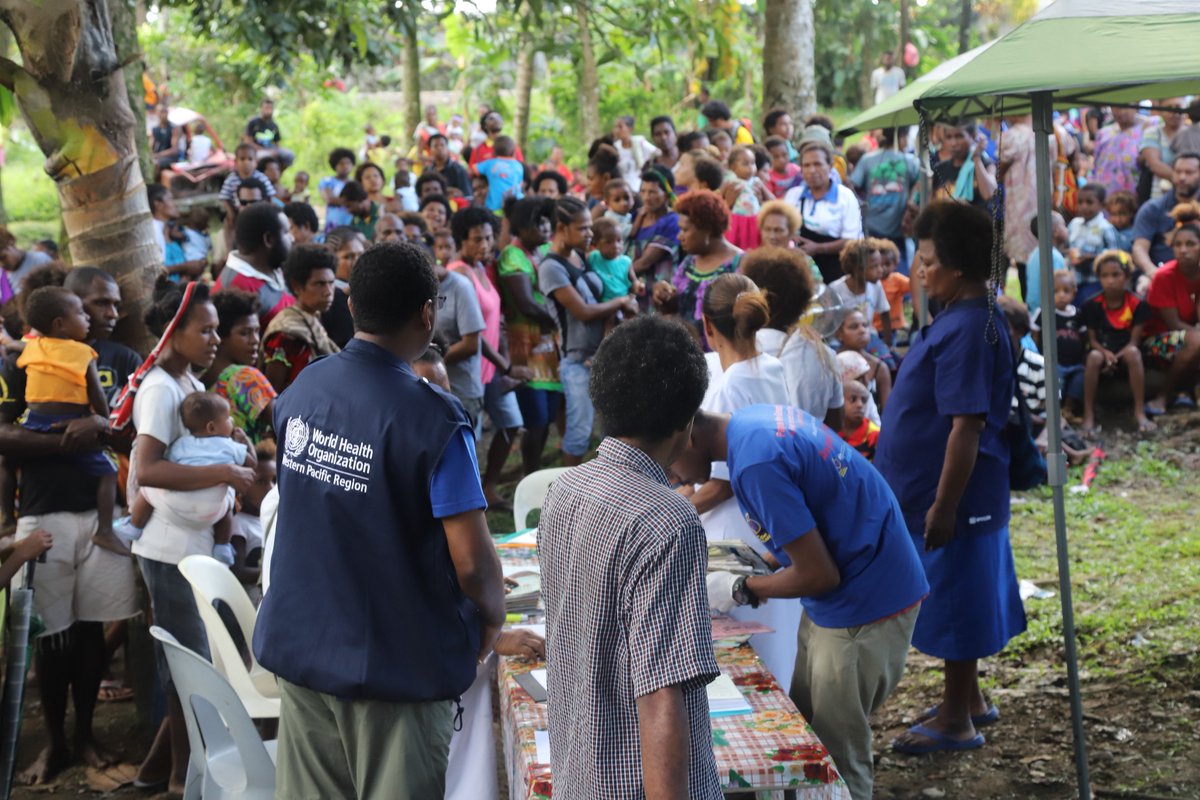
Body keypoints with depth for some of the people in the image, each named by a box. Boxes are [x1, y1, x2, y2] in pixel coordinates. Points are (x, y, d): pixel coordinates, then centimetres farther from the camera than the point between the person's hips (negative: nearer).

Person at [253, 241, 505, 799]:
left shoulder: (301, 391, 1)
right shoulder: (434, 421, -20)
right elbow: (471, 563, -20)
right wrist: (492, 616, 1)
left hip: (300, 644, 6)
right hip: (395, 663, -6)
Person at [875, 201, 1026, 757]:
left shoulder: (967, 331, -22)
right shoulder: (961, 320, 10)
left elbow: (967, 426, -25)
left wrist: (943, 505, -23)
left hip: (955, 496, -10)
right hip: (951, 495, 10)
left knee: (953, 604, 2)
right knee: (956, 603, 20)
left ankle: (956, 721, 13)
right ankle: (970, 701, 33)